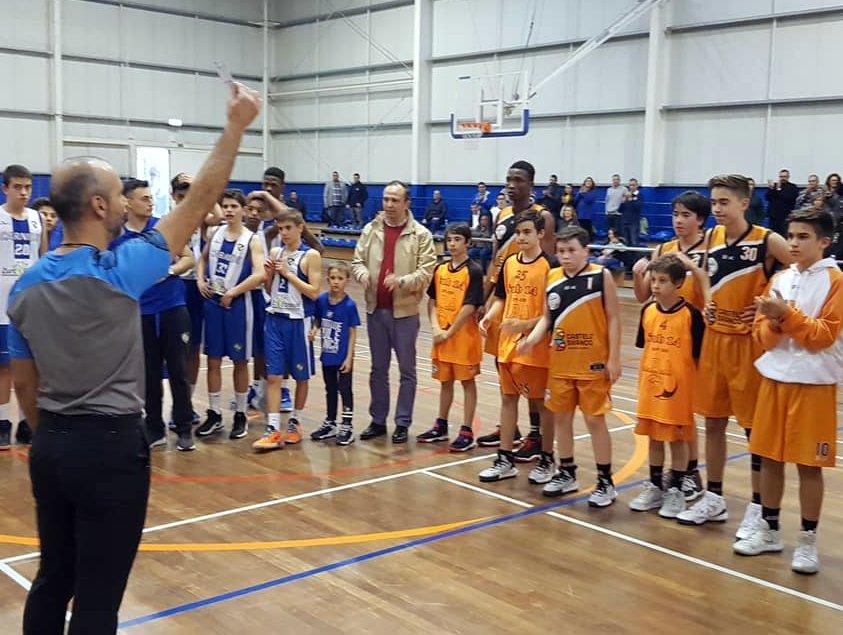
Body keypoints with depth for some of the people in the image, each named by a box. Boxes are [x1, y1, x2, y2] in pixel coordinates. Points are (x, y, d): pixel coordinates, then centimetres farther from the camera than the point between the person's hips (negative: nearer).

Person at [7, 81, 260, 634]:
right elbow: (199, 202, -12)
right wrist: (236, 127, -7)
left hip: (51, 445, 7)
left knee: (53, 579, 19)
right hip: (110, 446, -7)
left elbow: (24, 385, 10)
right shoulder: (116, 272, -16)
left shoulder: (26, 286, 3)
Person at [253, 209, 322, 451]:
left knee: (301, 376, 10)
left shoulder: (311, 256, -6)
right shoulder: (275, 252, 8)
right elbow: (269, 290, 14)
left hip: (298, 321, -4)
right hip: (275, 319, 4)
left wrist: (288, 273, -16)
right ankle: (273, 430, -1)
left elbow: (314, 292, -13)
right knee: (273, 376, -2)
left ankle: (294, 422, 27)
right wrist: (269, 273, -5)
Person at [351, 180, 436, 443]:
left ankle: (402, 423, 16)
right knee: (378, 368, 13)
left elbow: (426, 272, -9)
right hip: (375, 310, 4)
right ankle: (378, 421, 24)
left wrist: (402, 281, -25)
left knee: (406, 369, 5)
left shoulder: (421, 234, -6)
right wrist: (363, 274, -12)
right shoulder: (371, 229, 7)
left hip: (405, 311, -4)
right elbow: (357, 261, 10)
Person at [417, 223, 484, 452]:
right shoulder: (440, 269, 8)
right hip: (441, 336, 6)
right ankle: (441, 427, 27)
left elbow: (469, 307, -14)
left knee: (467, 382, 2)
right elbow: (432, 301, 10)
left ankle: (467, 433, 7)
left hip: (464, 335, -6)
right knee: (445, 381, 15)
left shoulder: (474, 271, -10)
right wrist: (435, 328, -5)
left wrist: (449, 332, -14)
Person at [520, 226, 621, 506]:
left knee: (595, 419, 1)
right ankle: (566, 474, 30)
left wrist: (613, 358, -10)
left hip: (593, 363, -5)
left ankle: (605, 482, 13)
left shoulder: (601, 276, -7)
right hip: (560, 363, 5)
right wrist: (533, 337, -7)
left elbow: (613, 318, -6)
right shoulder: (552, 278, 5)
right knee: (561, 417, 13)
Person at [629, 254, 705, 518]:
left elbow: (698, 355, -8)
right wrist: (643, 378, 11)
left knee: (677, 438, 8)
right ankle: (655, 487, 29)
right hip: (650, 385, 5)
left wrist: (694, 387, -8)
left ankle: (676, 490, 21)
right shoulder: (648, 310, 2)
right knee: (654, 437, 15)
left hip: (678, 386, -5)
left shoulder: (691, 314, -13)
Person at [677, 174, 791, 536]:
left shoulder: (767, 241, -12)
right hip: (714, 338, 6)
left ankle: (758, 507, 15)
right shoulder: (712, 238, 5)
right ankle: (713, 499, 26)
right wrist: (706, 305, 5)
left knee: (755, 427, 3)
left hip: (748, 342, -6)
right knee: (713, 421, 12)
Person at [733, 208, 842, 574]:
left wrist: (786, 314, -21)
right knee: (769, 457, 11)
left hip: (813, 383, -5)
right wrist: (773, 321, -13)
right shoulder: (780, 279, 10)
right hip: (773, 378, 5)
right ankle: (768, 530, 25)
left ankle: (807, 540, 15)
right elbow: (762, 334, 8)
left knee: (808, 465, 2)